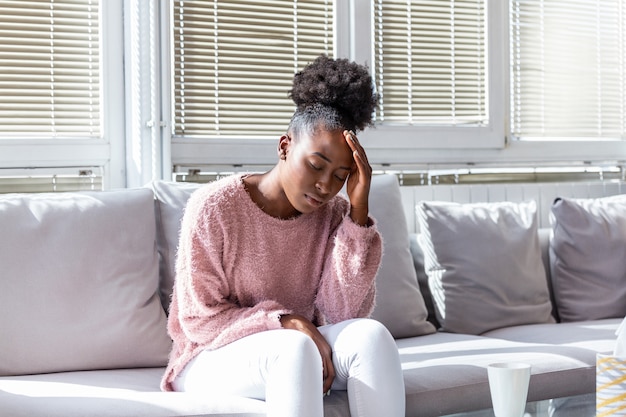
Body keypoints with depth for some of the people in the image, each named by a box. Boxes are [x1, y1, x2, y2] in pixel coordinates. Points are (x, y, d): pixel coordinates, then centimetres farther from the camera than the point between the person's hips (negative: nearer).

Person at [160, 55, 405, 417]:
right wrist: (288, 322, -24)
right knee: (294, 347, -35)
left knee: (370, 335, -25)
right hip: (213, 358, -4)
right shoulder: (213, 207, -12)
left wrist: (359, 210, -17)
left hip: (293, 353, 4)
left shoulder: (333, 215, 0)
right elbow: (200, 319, -12)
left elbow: (344, 312, -12)